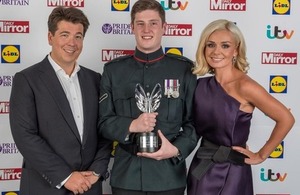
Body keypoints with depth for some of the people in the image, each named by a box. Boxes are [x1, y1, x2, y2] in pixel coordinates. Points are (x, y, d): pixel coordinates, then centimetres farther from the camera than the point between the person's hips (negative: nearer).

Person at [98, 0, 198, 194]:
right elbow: (104, 121, 2)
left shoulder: (184, 68, 0)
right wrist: (131, 125, -15)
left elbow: (194, 121, 2)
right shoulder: (113, 70, 3)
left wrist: (177, 149, -12)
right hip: (126, 174, 1)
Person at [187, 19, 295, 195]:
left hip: (230, 172, -5)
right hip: (201, 169, 6)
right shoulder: (203, 84, 1)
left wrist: (261, 155, -7)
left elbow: (286, 119, -14)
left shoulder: (244, 86, -17)